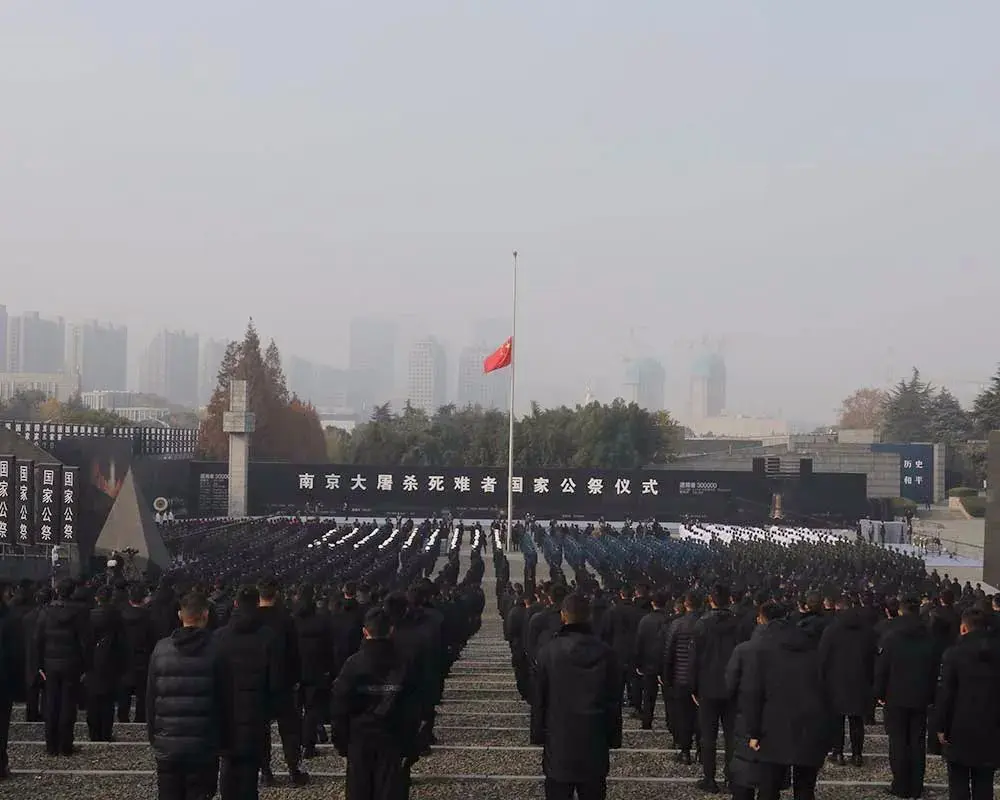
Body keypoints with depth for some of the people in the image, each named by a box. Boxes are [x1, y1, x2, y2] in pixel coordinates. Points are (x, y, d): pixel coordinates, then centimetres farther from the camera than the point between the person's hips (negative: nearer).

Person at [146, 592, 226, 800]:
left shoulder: (161, 648, 1)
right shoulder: (214, 650, -8)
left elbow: (150, 696, 4)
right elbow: (222, 699, -4)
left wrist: (152, 735, 12)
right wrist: (224, 741, 3)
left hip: (167, 745, 2)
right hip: (203, 746, -2)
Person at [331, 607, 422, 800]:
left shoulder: (353, 663, -9)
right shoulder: (404, 664, -5)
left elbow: (339, 706, -7)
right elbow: (413, 710, -3)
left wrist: (341, 740, 3)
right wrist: (411, 744, 4)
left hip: (360, 739, 0)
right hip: (392, 740, 0)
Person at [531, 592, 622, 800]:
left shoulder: (548, 652, -9)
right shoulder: (605, 653, -5)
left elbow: (539, 699, -4)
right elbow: (614, 700, 0)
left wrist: (538, 735, 6)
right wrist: (613, 739, 9)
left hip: (559, 744, -1)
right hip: (595, 744, 1)